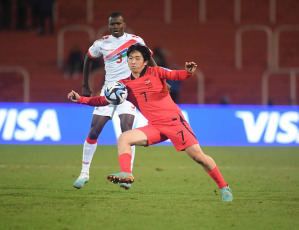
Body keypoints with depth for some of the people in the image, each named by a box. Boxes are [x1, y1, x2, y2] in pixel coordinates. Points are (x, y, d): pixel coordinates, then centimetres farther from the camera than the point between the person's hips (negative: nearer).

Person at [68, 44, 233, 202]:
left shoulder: (155, 72, -1)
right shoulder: (125, 85, 9)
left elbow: (174, 75, -14)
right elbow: (105, 100, 11)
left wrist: (188, 72, -37)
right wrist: (81, 99, 0)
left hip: (174, 121, -4)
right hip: (155, 127, 4)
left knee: (198, 156, -11)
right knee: (123, 139, -15)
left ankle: (223, 187, 3)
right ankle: (126, 174, -28)